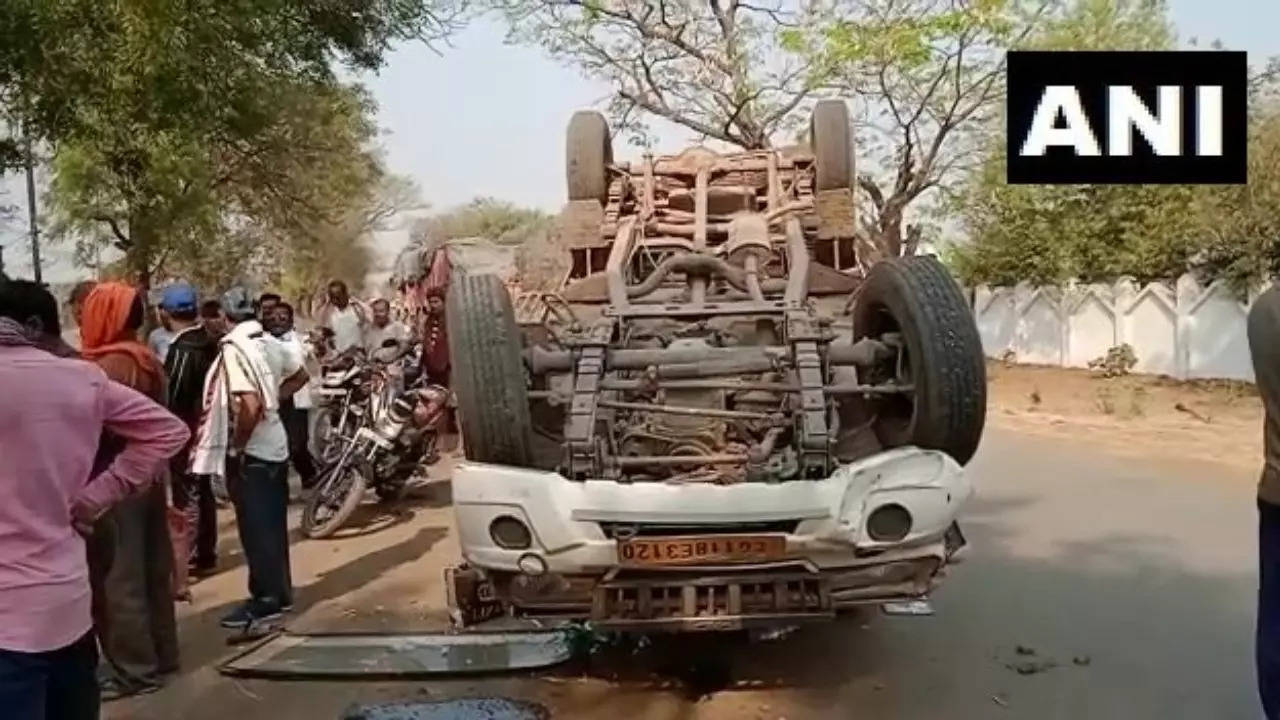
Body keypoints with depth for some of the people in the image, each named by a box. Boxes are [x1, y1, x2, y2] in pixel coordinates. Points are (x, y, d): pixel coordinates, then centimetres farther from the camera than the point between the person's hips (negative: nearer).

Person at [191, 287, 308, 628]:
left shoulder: (234, 349, -18)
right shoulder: (270, 342, 4)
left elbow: (250, 406, -28)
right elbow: (300, 376, 21)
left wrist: (236, 445, -15)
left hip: (251, 452, -8)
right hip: (276, 445, 8)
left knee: (256, 529, 2)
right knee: (274, 525, 16)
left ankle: (266, 600, 10)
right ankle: (280, 592, 26)